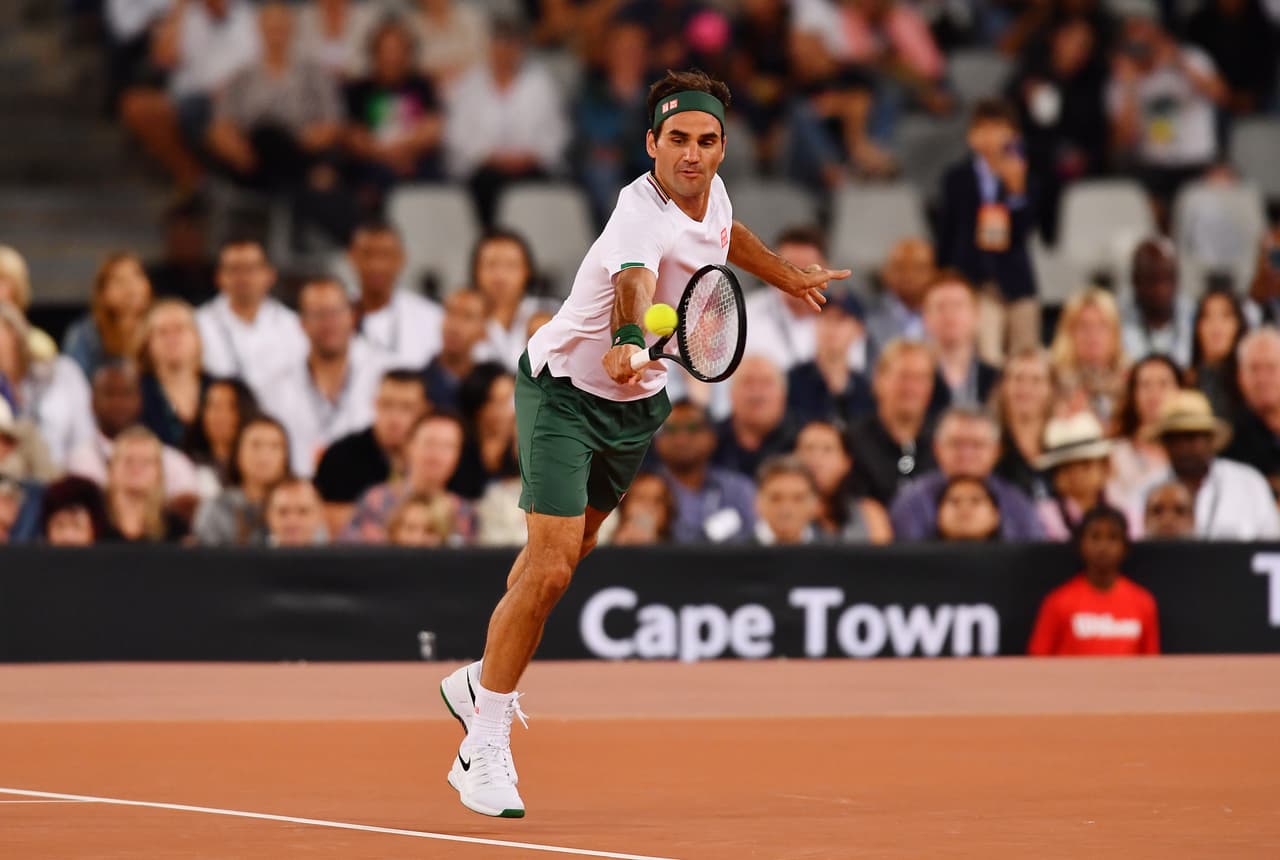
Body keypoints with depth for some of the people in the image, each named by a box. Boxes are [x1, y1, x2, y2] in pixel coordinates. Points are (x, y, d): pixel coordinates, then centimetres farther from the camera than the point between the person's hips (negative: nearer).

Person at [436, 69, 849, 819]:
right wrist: (628, 342, -75)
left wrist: (790, 277, 34)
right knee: (552, 565, -18)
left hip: (636, 402, 8)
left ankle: (482, 682, 39)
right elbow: (632, 285, -55)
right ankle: (485, 746, -10)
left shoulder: (712, 192, -5)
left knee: (569, 550, 19)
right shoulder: (643, 218, -32)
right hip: (565, 390, -8)